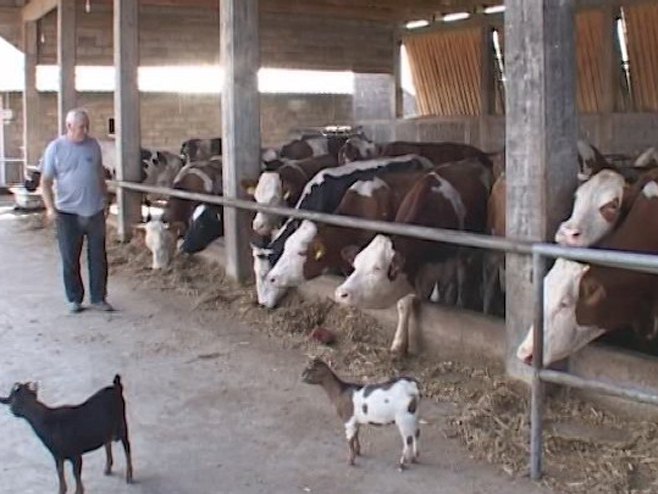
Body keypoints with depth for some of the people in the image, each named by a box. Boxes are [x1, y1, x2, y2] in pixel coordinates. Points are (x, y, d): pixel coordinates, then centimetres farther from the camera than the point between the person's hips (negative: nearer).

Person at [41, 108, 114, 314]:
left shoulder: (93, 145, 5)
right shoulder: (55, 148, -4)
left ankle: (98, 298, 15)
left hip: (95, 211, 3)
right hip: (68, 212, -2)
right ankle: (74, 299, 18)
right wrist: (50, 207, -14)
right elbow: (45, 181, -4)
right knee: (70, 260, 6)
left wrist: (105, 197, 14)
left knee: (98, 258, 5)